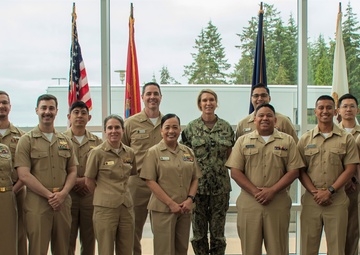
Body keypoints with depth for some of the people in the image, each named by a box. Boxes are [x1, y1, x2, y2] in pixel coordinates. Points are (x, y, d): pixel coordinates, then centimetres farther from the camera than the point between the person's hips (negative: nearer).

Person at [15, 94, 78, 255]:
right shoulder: (27, 140, 0)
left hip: (63, 203, 4)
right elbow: (24, 175, -8)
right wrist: (49, 195, -13)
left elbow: (73, 171, 12)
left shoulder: (65, 141, 14)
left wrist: (62, 194, -7)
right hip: (37, 204, -4)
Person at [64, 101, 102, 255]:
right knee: (68, 240, 3)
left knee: (89, 239, 9)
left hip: (91, 195, 2)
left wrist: (87, 180, -9)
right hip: (67, 195, -2)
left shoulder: (97, 142, 9)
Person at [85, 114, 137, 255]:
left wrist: (121, 192, 11)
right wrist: (105, 195, 5)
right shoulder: (97, 152, -7)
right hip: (105, 208, -4)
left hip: (126, 207, 4)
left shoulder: (130, 152, 5)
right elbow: (89, 181, -2)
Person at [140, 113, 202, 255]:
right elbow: (150, 181, -9)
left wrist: (190, 198, -6)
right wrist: (171, 203, -13)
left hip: (184, 210, 4)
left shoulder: (188, 152, 11)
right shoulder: (154, 152, -3)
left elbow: (195, 178, 12)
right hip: (162, 209, -4)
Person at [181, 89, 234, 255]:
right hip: (198, 185, -1)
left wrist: (219, 167, -2)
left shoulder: (226, 128, 5)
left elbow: (230, 156, 11)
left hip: (220, 185, 1)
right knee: (198, 231, 5)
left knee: (218, 231, 6)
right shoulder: (191, 128, 1)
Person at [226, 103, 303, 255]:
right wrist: (255, 191, -11)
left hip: (278, 203, 0)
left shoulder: (287, 141, 7)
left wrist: (272, 190, -11)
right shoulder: (243, 141, 7)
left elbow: (294, 171, 0)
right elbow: (235, 172, 1)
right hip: (249, 202, 0)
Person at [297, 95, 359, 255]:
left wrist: (329, 191, -10)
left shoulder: (346, 138, 4)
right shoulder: (305, 139, 8)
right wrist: (314, 192, -9)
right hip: (311, 200, 1)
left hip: (337, 200, -1)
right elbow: (300, 170, 6)